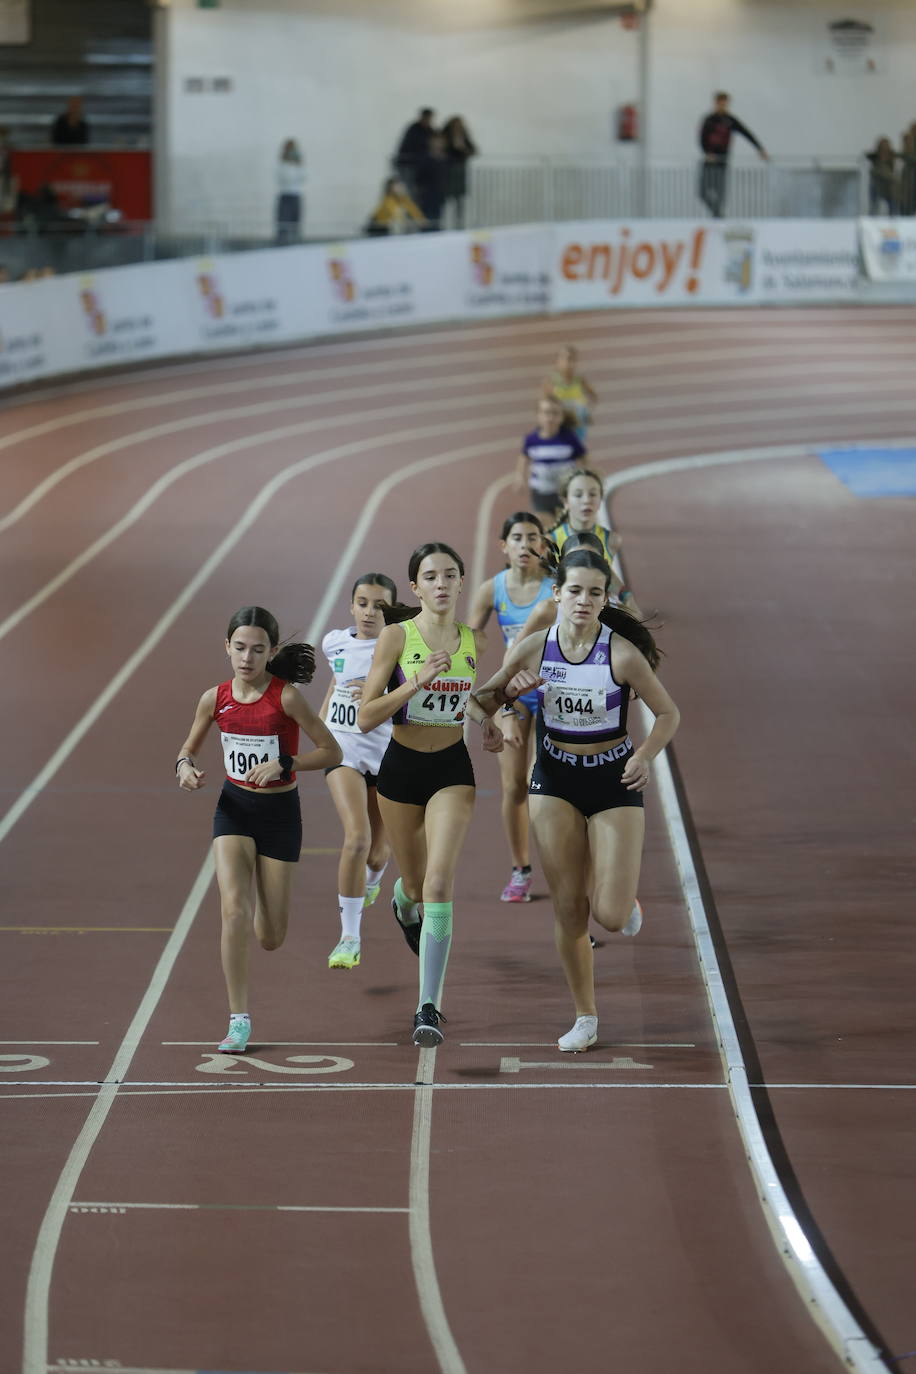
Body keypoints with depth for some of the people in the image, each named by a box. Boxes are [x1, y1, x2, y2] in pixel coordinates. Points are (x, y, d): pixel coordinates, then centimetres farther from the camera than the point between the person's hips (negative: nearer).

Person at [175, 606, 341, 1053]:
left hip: (280, 813, -2)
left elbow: (332, 751, -12)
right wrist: (186, 766, -12)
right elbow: (189, 748, 11)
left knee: (270, 937, 3)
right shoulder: (215, 699, -5)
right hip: (234, 808, 2)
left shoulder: (286, 697, -16)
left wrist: (284, 764, -25)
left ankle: (266, 912, 44)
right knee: (234, 911, -19)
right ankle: (239, 1021, -11)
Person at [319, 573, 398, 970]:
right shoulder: (335, 643, 1)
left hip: (387, 755, 0)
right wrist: (321, 719, 25)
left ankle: (370, 883, 52)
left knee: (377, 854, 12)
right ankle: (349, 938, -15)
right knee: (357, 837, -21)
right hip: (344, 753, 0)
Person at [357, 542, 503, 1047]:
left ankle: (429, 1007, -16)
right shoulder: (396, 636, -10)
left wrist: (484, 721, 1)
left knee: (439, 882, -17)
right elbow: (365, 716, -14)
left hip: (453, 769, 1)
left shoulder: (472, 641, 1)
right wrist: (417, 681, -25)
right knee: (415, 884, 17)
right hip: (402, 767, -1)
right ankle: (404, 902, 58)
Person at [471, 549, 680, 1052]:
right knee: (568, 909, 2)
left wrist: (645, 755, -21)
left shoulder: (622, 653, -16)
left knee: (610, 916, -10)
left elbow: (668, 713, -4)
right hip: (555, 777, 2)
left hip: (614, 779, -2)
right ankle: (585, 1017, 18)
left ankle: (625, 896, 28)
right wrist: (509, 689, -16)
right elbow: (482, 703, 5)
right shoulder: (532, 648, -7)